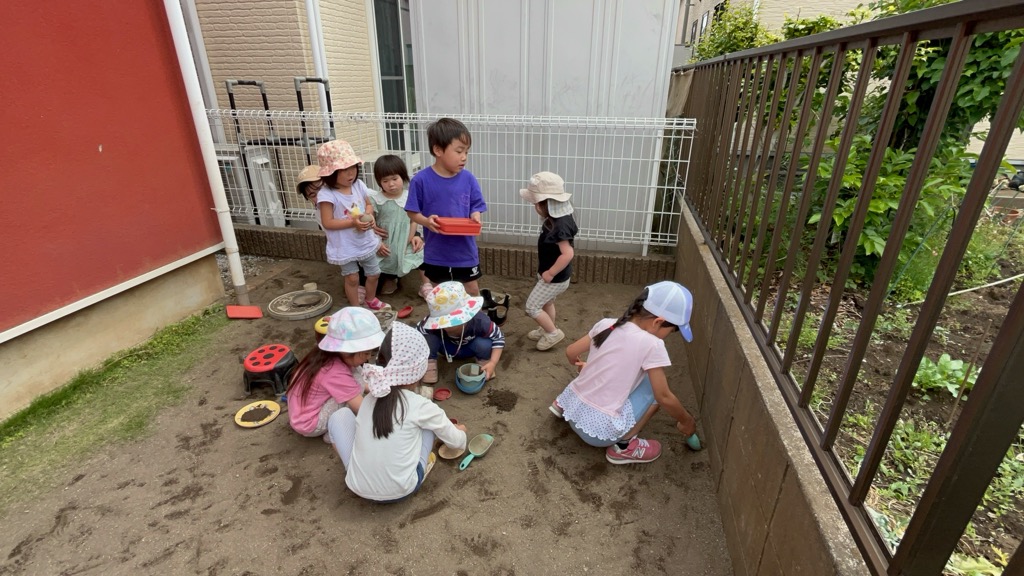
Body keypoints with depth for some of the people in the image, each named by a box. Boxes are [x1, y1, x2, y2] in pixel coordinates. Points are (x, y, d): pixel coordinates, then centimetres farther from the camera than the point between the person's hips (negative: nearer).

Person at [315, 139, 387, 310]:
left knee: (374, 274, 18)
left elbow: (369, 204, 10)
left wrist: (369, 216, -12)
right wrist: (353, 222, -29)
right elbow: (327, 223, -22)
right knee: (352, 278, 9)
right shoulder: (327, 194, -22)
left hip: (365, 241, 6)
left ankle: (371, 300, 45)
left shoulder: (358, 185, -5)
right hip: (345, 247, -5)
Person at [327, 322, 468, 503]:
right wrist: (459, 431, 29)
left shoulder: (370, 399, 2)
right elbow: (457, 442, 4)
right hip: (401, 491, -2)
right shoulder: (421, 406, -9)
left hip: (358, 487, 2)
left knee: (341, 415, 16)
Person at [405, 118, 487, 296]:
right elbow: (412, 212, -6)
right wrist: (426, 221, -26)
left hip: (465, 250, 1)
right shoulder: (421, 180, -14)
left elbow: (475, 208, 0)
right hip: (437, 253, -1)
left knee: (472, 291, 17)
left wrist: (475, 218, -22)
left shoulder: (468, 179, -8)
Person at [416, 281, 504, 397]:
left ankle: (484, 362, 0)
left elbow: (499, 338, -24)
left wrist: (492, 363, -33)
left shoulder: (479, 321, -39)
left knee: (484, 344, -36)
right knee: (428, 338, -30)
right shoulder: (434, 323, -38)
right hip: (448, 347, 1)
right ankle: (428, 382, -17)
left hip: (469, 348, -1)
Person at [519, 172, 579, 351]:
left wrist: (550, 273, -28)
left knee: (532, 307, 0)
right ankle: (546, 329, 45)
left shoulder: (559, 227, -31)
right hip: (552, 276, 10)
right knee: (546, 303, 26)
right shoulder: (557, 219, -1)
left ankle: (553, 333, 14)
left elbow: (567, 254, -37)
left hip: (555, 279, -10)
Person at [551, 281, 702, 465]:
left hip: (572, 408, 7)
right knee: (656, 385, 4)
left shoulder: (606, 324, -1)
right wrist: (687, 422, 11)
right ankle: (624, 446, 5)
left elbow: (571, 353, 8)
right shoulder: (652, 345, -16)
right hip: (599, 430, -6)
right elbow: (664, 398, -8)